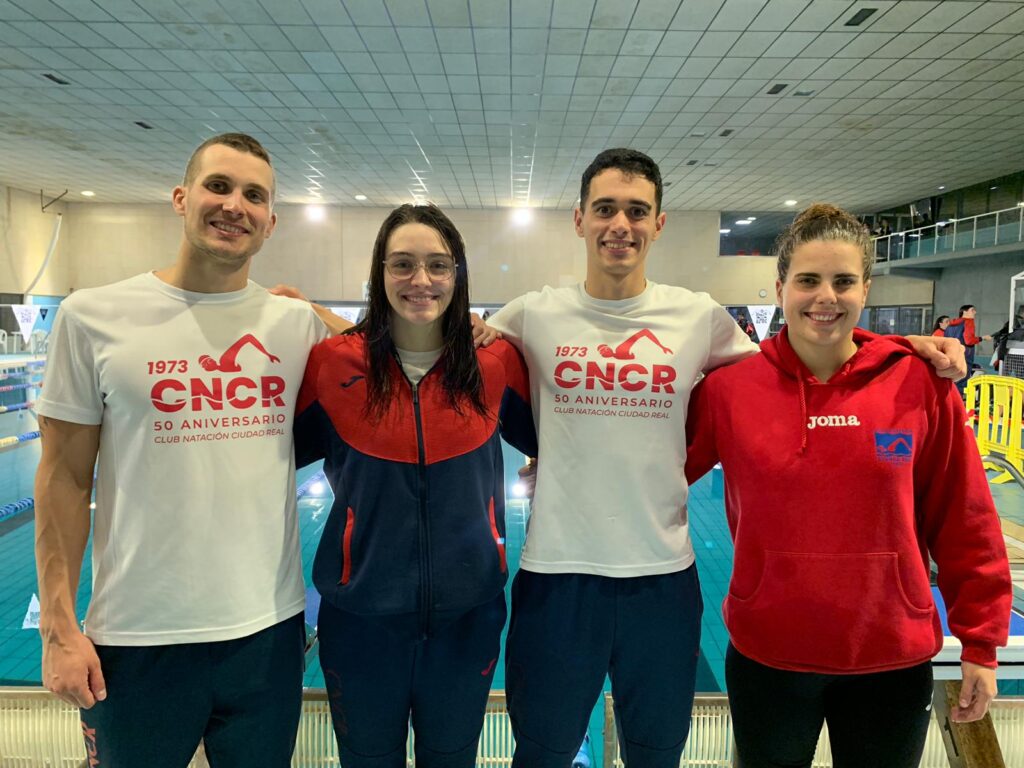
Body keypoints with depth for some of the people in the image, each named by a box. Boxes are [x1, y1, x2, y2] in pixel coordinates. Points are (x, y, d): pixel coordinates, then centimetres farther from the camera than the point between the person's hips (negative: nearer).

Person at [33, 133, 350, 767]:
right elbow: (65, 479, -2)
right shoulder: (94, 317, -4)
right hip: (137, 639, -1)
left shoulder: (298, 323, 0)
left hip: (269, 631, 2)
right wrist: (59, 626, -4)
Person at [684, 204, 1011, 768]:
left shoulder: (920, 382, -9)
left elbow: (964, 524, -3)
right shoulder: (729, 387, -9)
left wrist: (981, 643, 1)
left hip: (893, 657, 1)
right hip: (766, 655, 0)